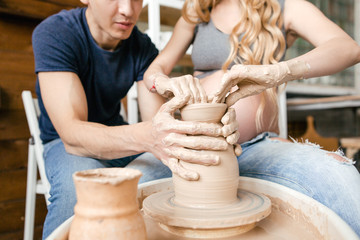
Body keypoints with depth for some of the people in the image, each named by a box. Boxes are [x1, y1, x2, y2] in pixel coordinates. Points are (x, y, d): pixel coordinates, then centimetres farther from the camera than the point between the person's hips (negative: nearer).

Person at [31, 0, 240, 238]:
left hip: (117, 139, 4)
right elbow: (72, 133, -33)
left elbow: (156, 124, -17)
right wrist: (146, 137, -52)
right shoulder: (54, 33, -22)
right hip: (65, 144, -3)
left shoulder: (143, 46, -8)